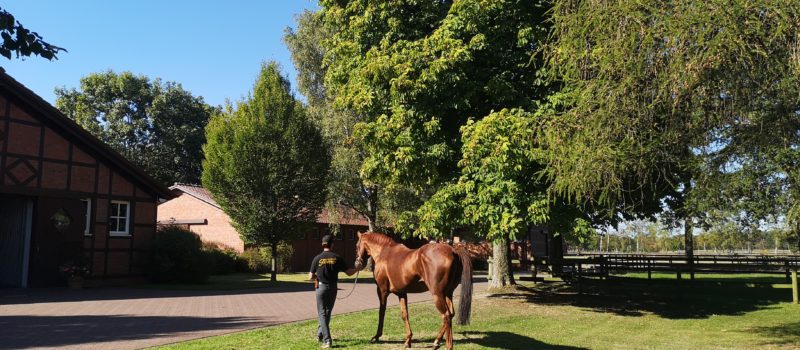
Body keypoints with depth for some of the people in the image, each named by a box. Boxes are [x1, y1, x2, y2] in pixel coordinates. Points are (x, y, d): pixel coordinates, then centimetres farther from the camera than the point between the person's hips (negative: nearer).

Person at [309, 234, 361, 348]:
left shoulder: (317, 258, -8)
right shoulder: (337, 258, -6)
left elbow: (311, 277, -5)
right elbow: (349, 273, -3)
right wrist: (357, 268, 16)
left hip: (321, 287, -2)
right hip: (332, 288, 2)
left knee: (322, 313, 2)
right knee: (328, 312, 20)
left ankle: (327, 340, -8)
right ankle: (320, 334, 36)